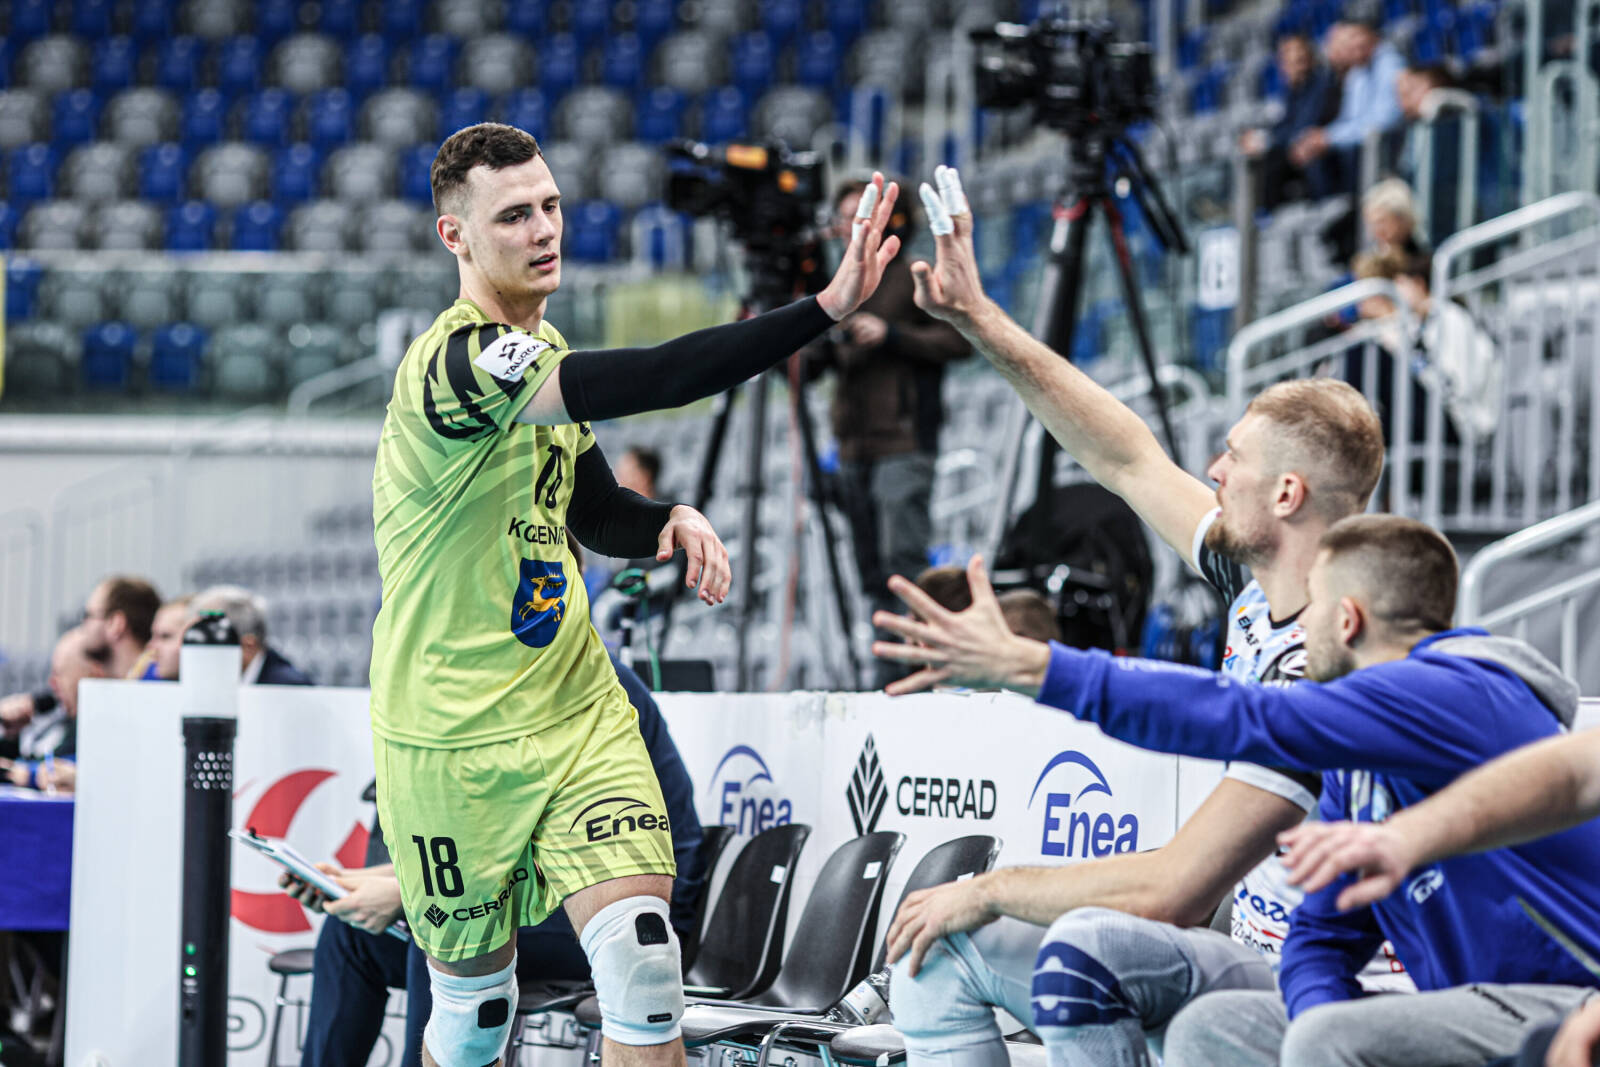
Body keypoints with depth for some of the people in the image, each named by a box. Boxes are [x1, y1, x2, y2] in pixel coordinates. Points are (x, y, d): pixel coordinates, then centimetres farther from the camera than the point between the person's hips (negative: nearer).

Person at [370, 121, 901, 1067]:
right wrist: (827, 308, -41)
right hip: (454, 740, -6)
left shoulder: (539, 350, 9)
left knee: (641, 955, -13)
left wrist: (674, 520, -3)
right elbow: (649, 380, -36)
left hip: (580, 712, 7)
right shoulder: (459, 362, -21)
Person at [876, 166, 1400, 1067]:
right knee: (942, 945, 8)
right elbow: (1129, 460, 19)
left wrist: (992, 890, -10)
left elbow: (1172, 889, -25)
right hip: (1259, 968, 10)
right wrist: (981, 322, 17)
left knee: (1092, 946, -36)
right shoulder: (1261, 590, 5)